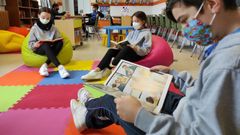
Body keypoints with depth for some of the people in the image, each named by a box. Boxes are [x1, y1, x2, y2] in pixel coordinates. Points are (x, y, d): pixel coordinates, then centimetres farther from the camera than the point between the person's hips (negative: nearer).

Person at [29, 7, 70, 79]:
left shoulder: (53, 28, 7)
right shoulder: (34, 28, 1)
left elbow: (59, 39, 5)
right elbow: (30, 43, -1)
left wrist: (58, 41, -19)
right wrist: (35, 45, -24)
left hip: (50, 49, 3)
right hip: (39, 49, -2)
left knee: (60, 42, -29)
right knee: (46, 45, -38)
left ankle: (45, 65, -35)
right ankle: (60, 67, -53)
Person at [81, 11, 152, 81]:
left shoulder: (147, 33, -2)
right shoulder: (132, 32, 19)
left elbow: (146, 50, -11)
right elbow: (125, 43, 17)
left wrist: (136, 48, -29)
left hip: (138, 54, -6)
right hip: (126, 52, 7)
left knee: (126, 48, -38)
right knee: (111, 51, -18)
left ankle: (107, 69, -32)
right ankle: (97, 70, -30)